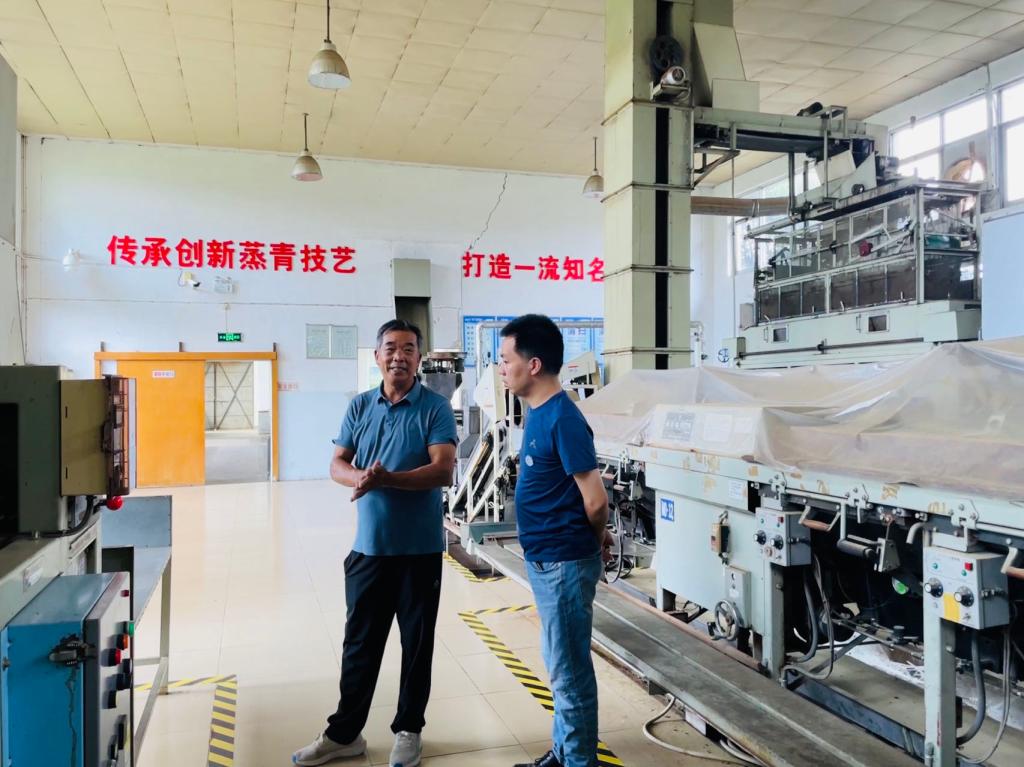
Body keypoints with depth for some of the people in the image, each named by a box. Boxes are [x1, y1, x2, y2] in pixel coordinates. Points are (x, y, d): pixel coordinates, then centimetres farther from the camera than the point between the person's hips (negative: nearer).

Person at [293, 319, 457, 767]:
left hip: (420, 548, -3)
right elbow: (337, 465, 4)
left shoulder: (435, 408, -7)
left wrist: (386, 479, -27)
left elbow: (444, 471, -17)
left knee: (416, 643, 11)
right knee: (359, 642, 14)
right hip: (369, 545, 3)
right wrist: (360, 478, -19)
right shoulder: (360, 407, 6)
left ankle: (408, 730, 29)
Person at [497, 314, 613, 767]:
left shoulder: (562, 419, -22)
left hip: (564, 562, -10)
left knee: (569, 669, 4)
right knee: (561, 663, 21)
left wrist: (593, 540, -1)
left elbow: (595, 499, -20)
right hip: (547, 559, 10)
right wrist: (598, 537, 12)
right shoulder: (539, 411, 7)